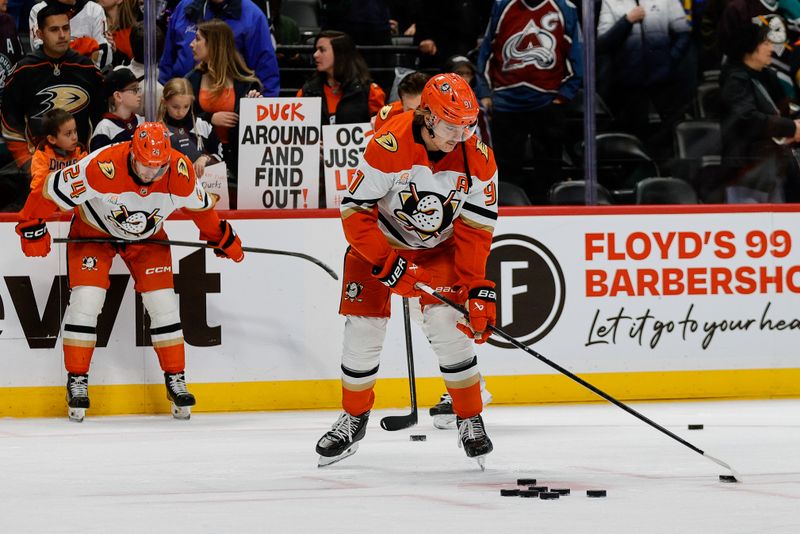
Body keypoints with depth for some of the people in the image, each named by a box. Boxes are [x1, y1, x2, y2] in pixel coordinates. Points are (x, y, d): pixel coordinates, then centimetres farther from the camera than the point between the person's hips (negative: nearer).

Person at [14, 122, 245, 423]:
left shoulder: (181, 172, -25)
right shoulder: (102, 167, -38)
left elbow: (198, 205, -2)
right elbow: (52, 190, -26)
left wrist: (221, 237, 8)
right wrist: (32, 227, -19)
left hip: (148, 236, 3)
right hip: (93, 230, -3)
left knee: (163, 304, -4)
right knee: (86, 299, -15)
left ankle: (176, 381, 9)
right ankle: (77, 381, -3)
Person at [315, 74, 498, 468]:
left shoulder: (478, 158, -19)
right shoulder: (389, 146, -31)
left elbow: (477, 228, -12)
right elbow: (355, 210, -24)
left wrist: (476, 288, -19)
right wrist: (388, 265, -27)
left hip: (439, 248, 2)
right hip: (378, 242, -2)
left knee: (449, 327, -14)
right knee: (363, 330, -4)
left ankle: (470, 420, 2)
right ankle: (354, 419, 19)